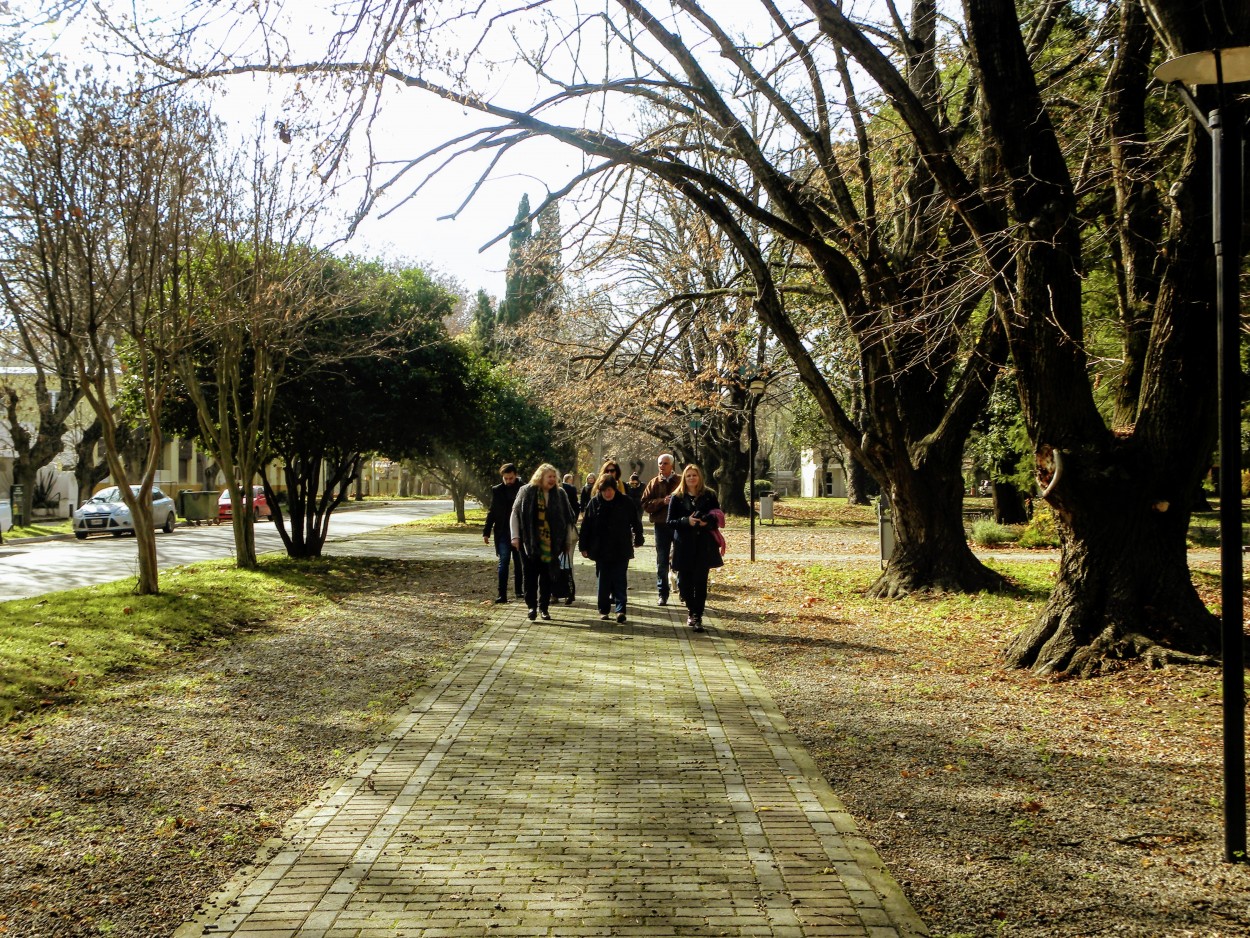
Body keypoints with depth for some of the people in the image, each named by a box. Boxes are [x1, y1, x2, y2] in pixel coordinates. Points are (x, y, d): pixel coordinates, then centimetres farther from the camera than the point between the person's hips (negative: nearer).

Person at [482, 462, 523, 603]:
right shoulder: (497, 490, 3)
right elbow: (491, 512, 6)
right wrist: (486, 532, 2)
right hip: (503, 532, 0)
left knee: (519, 562, 10)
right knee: (504, 561, -8)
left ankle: (519, 591, 22)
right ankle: (502, 594, -11)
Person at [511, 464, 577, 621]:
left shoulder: (560, 494, 5)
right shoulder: (526, 492, -1)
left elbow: (568, 518, 9)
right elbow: (515, 513, 2)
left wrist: (570, 540, 7)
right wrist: (515, 536, -4)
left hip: (551, 544, 2)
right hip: (530, 543, -2)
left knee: (547, 576, 6)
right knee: (530, 575, -1)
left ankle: (543, 607, 16)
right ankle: (532, 606, 8)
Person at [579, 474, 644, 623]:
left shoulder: (625, 502, -4)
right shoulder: (594, 502, -1)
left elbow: (635, 522, 7)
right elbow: (586, 525, 2)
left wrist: (638, 539, 11)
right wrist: (584, 546, 1)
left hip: (621, 550, -1)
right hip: (601, 550, 1)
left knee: (620, 581, -2)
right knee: (603, 581, 9)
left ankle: (620, 609, -3)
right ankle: (604, 609, 17)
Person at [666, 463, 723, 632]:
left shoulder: (709, 495, 6)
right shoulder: (677, 497, 5)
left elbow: (718, 517, 7)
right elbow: (670, 521, 2)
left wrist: (708, 521, -14)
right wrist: (687, 521, -16)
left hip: (704, 545, 0)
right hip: (684, 546, 0)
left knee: (700, 581, -5)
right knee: (684, 581, 2)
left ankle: (697, 616, 1)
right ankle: (691, 610, 26)